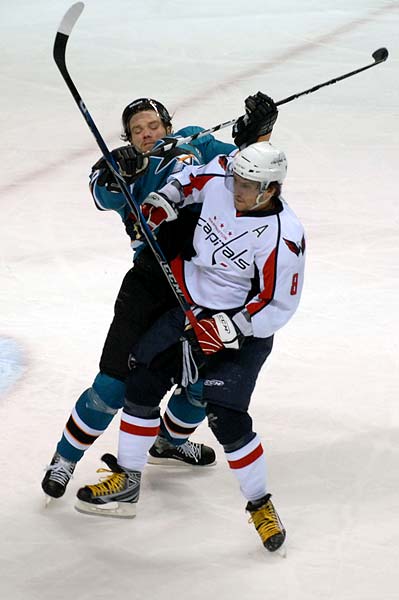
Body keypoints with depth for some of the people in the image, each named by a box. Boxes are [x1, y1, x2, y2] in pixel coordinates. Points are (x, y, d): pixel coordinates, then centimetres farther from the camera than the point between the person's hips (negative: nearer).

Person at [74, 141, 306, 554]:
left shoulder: (282, 238, -27)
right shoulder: (219, 177, -11)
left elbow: (280, 304, -22)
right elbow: (190, 178, 12)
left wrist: (229, 329, -26)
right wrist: (161, 201, -3)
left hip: (242, 326, -7)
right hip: (191, 308, 7)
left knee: (226, 418, -13)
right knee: (141, 383, 7)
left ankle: (260, 504, 9)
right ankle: (126, 485, 21)